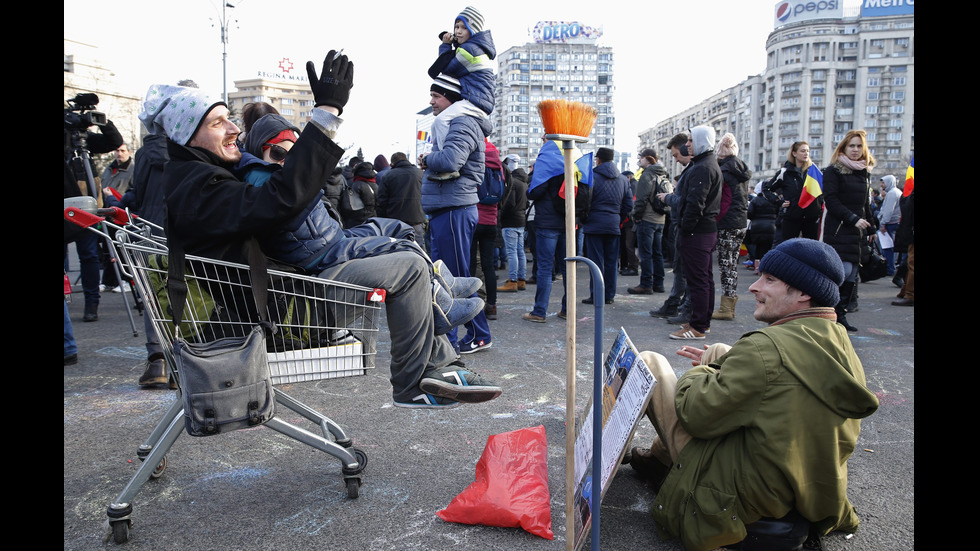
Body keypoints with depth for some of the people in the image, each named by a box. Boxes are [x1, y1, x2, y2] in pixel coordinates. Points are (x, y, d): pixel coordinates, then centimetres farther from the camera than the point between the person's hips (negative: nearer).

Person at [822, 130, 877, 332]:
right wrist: (853, 219, -16)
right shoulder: (833, 171, -2)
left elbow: (866, 204, 22)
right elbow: (831, 201, -10)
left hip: (857, 231, 6)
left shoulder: (865, 172, 17)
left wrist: (871, 228, 14)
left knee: (852, 275, 2)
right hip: (838, 230, -6)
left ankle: (840, 315, 8)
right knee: (843, 271, -17)